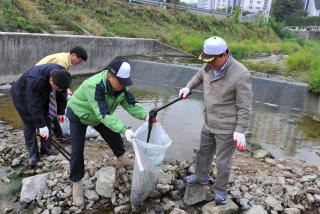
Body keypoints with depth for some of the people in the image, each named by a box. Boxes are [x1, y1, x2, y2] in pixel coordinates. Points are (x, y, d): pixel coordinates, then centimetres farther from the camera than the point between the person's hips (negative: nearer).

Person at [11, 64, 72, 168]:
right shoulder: (35, 80, -42)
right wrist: (41, 125, -37)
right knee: (30, 123, -7)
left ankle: (46, 148, 13)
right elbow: (34, 105, -40)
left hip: (42, 95, 6)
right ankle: (33, 154, 2)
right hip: (23, 96, -5)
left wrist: (61, 112, -8)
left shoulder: (60, 75, -25)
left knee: (46, 120, 1)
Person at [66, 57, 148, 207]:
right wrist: (124, 129, -56)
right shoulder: (94, 86, -44)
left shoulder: (121, 86, -22)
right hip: (78, 115, -6)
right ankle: (76, 183, 9)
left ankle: (121, 159, 40)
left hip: (99, 115, 6)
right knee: (77, 149, -9)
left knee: (114, 135, 12)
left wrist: (146, 115, -36)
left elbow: (131, 105, -18)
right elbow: (103, 115, -48)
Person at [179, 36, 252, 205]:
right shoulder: (209, 66, -5)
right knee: (203, 152, 25)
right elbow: (199, 76, 20)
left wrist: (240, 131, -19)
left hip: (227, 128, -7)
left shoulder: (241, 75, -25)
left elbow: (244, 107, -19)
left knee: (222, 161, 9)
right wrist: (188, 87, 6)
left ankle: (220, 189, 34)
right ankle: (201, 177, 50)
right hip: (209, 123, 7)